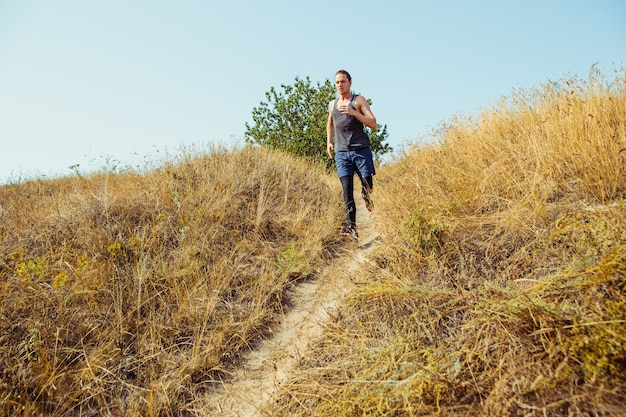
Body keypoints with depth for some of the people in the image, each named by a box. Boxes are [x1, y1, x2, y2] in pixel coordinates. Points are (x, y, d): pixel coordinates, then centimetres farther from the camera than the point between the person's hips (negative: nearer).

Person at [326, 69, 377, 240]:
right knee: (347, 190, -9)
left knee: (368, 186, -7)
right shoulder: (332, 104, 20)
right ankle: (351, 226, -14)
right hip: (341, 153, 3)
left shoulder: (359, 100, 7)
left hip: (361, 150, -3)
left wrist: (353, 112, -14)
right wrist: (329, 141, 22)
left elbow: (373, 124, -3)